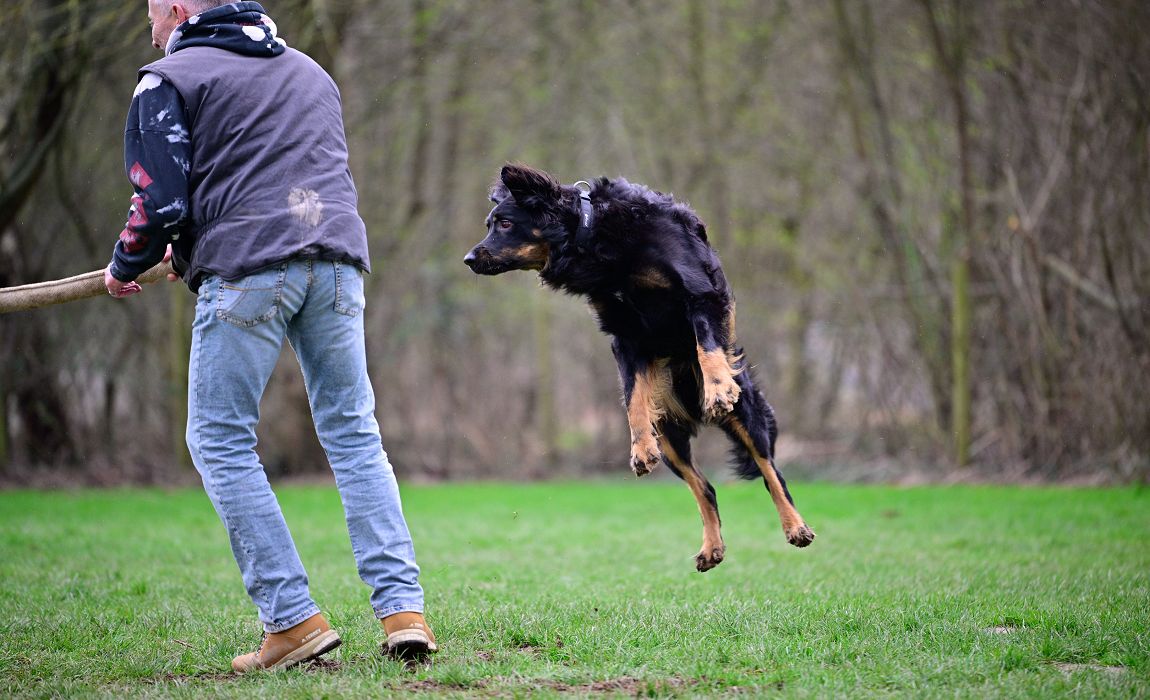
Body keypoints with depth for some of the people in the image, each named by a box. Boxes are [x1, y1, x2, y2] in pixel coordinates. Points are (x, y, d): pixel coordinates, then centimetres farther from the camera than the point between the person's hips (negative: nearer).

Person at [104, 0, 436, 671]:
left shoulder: (169, 79, 6)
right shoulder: (310, 70, 27)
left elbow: (162, 200, -4)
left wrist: (126, 267, 16)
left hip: (246, 270, -5)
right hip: (337, 262, 6)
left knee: (220, 442, 4)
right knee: (354, 434, 9)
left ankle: (294, 618, -4)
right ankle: (403, 608, -2)